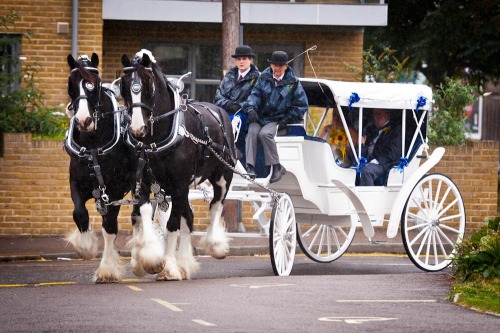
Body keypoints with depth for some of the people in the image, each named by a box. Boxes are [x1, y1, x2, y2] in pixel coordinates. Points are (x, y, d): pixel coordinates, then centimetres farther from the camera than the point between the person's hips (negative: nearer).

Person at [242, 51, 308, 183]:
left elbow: (301, 105, 6)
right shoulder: (264, 79, 12)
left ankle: (277, 167, -22)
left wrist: (287, 120, -5)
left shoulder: (293, 82, 5)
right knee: (252, 131, -29)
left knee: (265, 133, -32)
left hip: (278, 120, -3)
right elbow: (255, 94, 5)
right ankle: (250, 167, -35)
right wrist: (251, 109, -17)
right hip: (260, 117, 3)